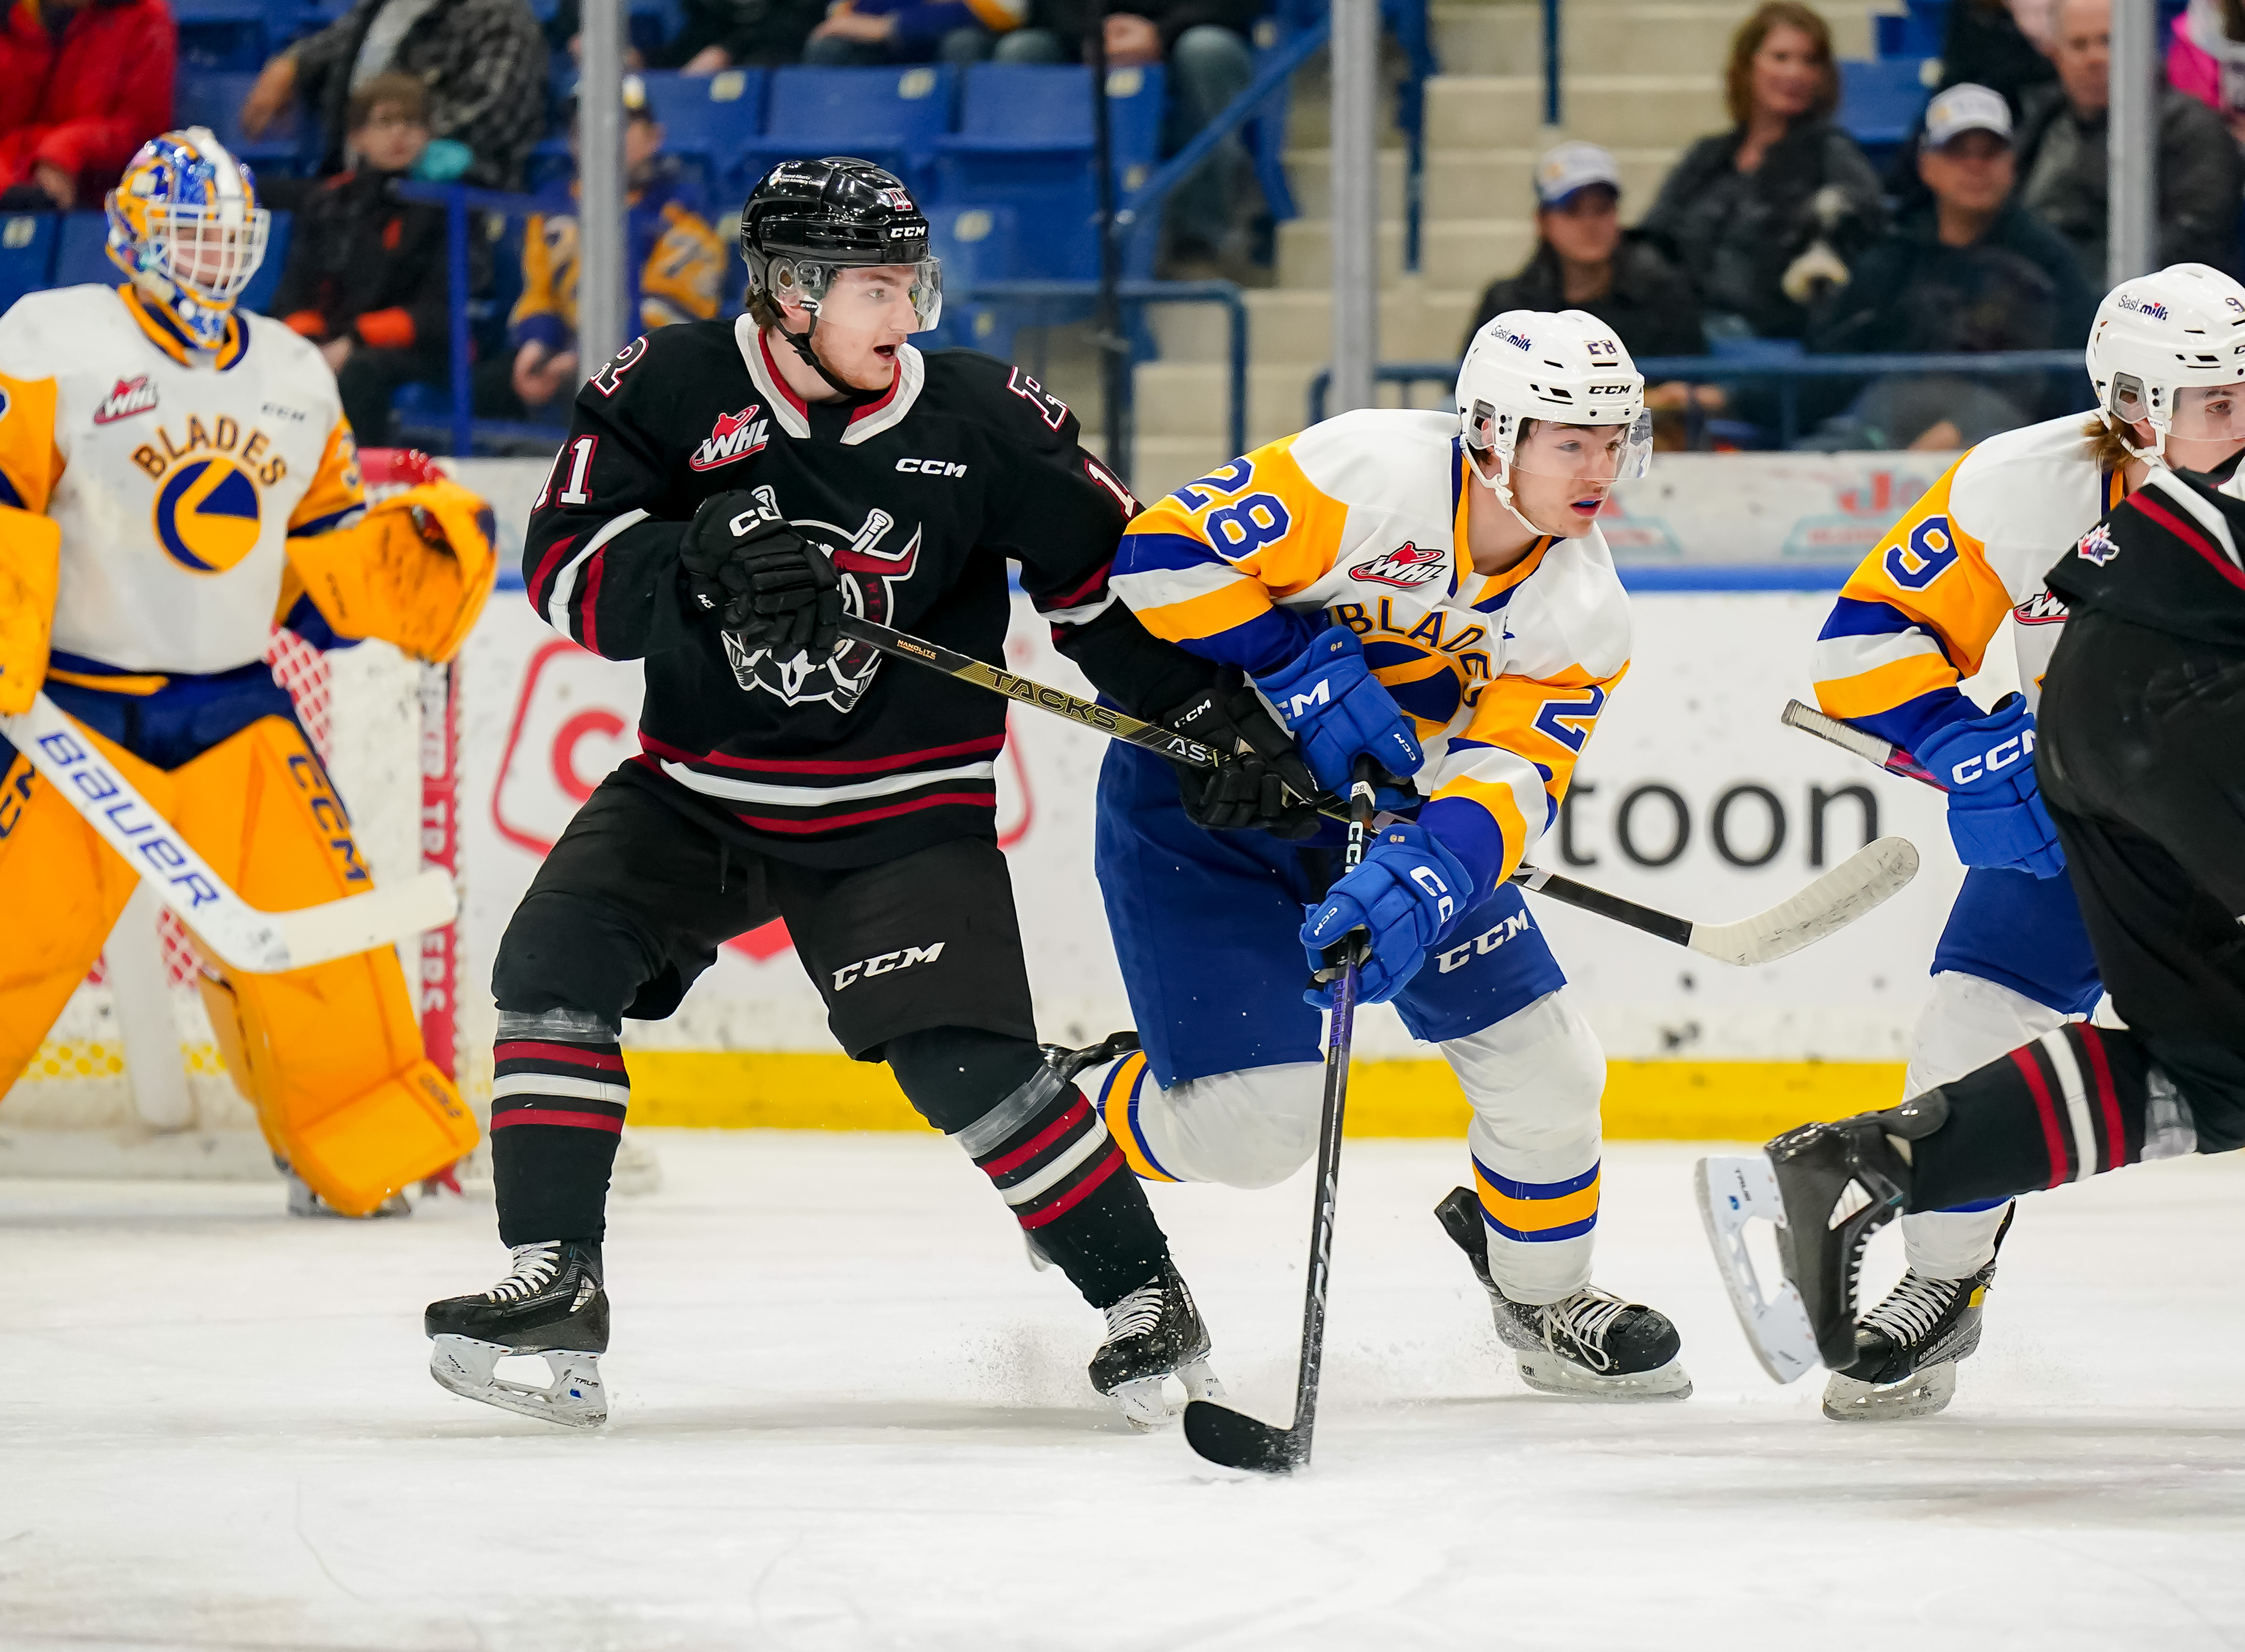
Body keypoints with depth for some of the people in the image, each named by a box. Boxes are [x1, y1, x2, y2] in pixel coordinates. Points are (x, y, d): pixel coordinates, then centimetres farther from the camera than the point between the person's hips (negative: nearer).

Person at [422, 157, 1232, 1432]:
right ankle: (555, 1288, -10)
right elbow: (567, 568, -15)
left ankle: (1145, 1299, 0)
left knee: (967, 1058, -16)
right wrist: (699, 557, -32)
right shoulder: (672, 393, -9)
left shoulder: (985, 421, -8)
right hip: (697, 792, 2)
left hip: (901, 815, -2)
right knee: (557, 961, -17)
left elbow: (1107, 574, 3)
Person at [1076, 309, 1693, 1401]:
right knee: (1255, 1121, -12)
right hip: (1199, 788, -6)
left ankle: (1545, 1299, 27)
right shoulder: (1369, 474, -27)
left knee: (1542, 1063, 1)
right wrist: (1306, 675, -27)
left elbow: (1508, 779, -20)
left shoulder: (1583, 613, -9)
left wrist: (1420, 875, -39)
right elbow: (1164, 554, -26)